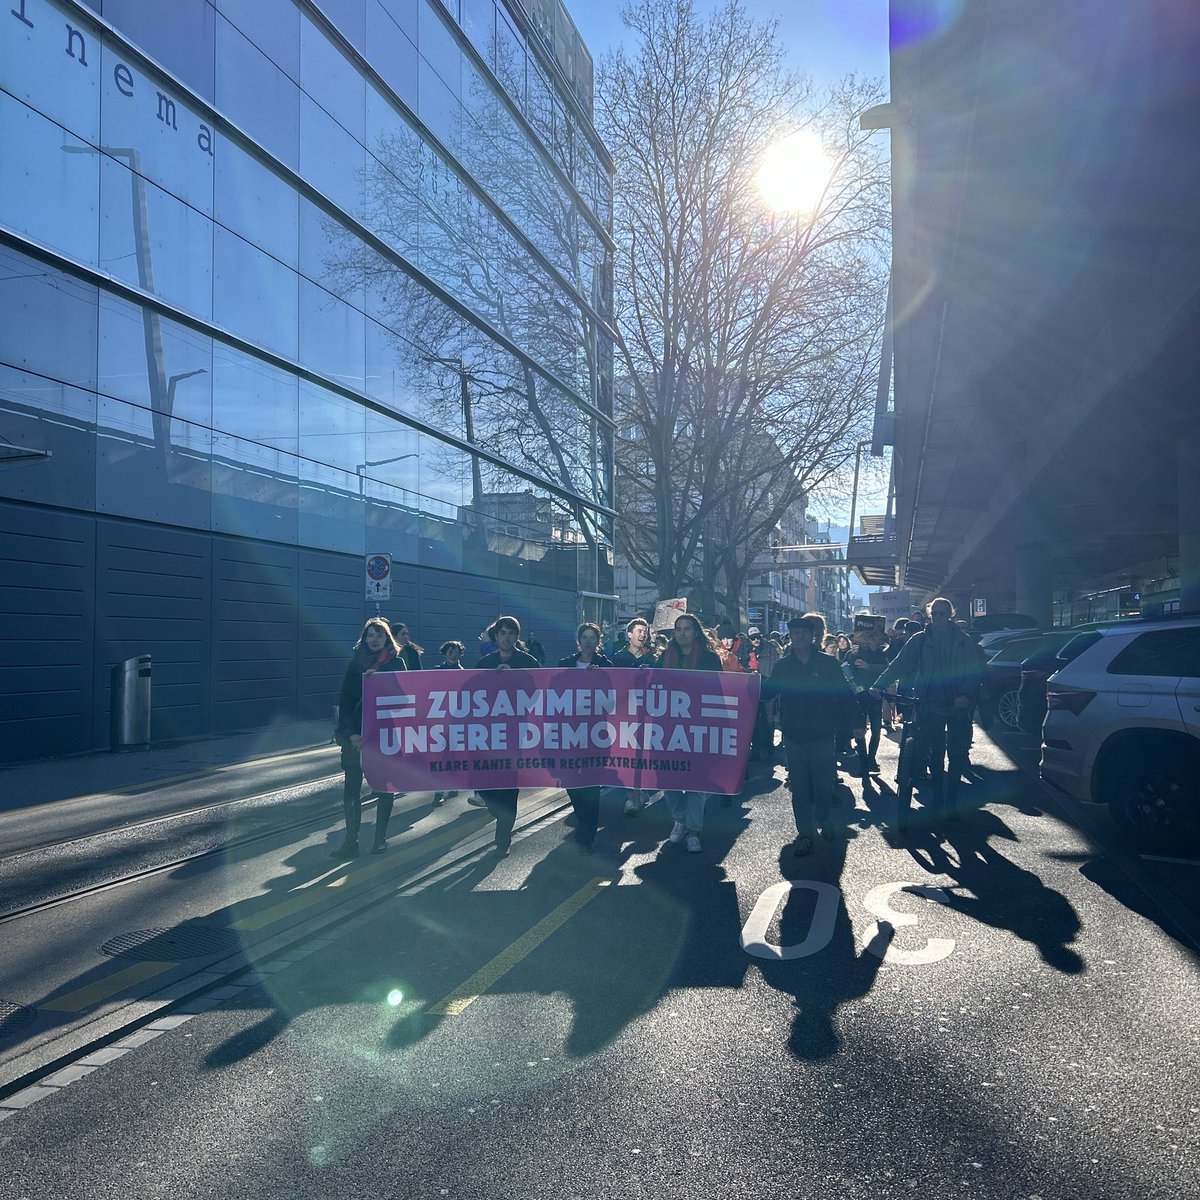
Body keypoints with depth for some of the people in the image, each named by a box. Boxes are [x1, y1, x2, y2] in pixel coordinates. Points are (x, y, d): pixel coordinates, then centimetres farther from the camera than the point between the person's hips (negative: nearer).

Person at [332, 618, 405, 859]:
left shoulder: (397, 663, 3)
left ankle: (381, 837, 18)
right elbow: (345, 700, 1)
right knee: (351, 786, -3)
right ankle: (350, 841, 2)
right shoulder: (356, 663, 5)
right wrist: (351, 732, -11)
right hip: (357, 733, 1)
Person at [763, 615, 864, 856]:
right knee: (799, 788, 2)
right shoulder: (783, 666, 6)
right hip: (794, 737, 2)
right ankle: (805, 832, 8)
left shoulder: (828, 663, 0)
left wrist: (856, 723, -1)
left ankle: (825, 822, 27)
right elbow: (768, 691, 10)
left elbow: (845, 693, 2)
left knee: (823, 784, 5)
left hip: (823, 736, -1)